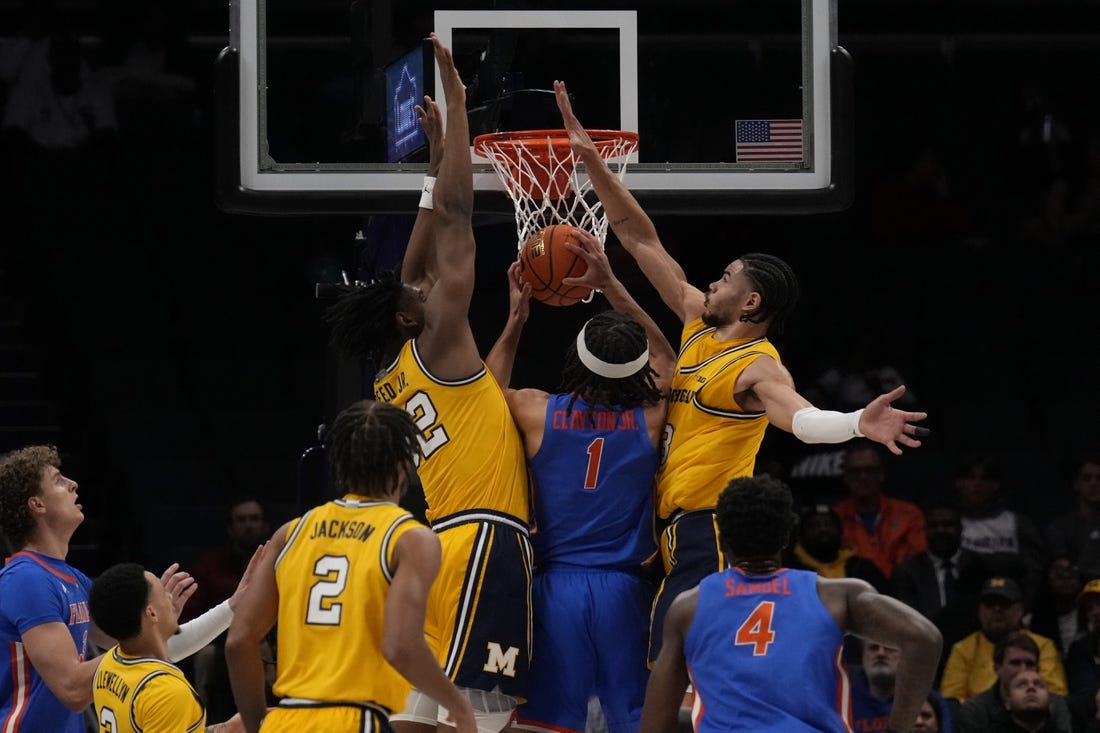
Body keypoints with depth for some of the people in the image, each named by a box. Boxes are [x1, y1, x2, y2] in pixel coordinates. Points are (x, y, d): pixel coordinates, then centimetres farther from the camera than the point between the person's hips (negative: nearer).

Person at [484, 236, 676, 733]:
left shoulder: (536, 412, -3)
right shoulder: (648, 419, -1)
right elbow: (665, 355, 20)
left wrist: (515, 319, 26)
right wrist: (612, 287, 22)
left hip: (557, 585, 0)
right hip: (623, 589, 0)